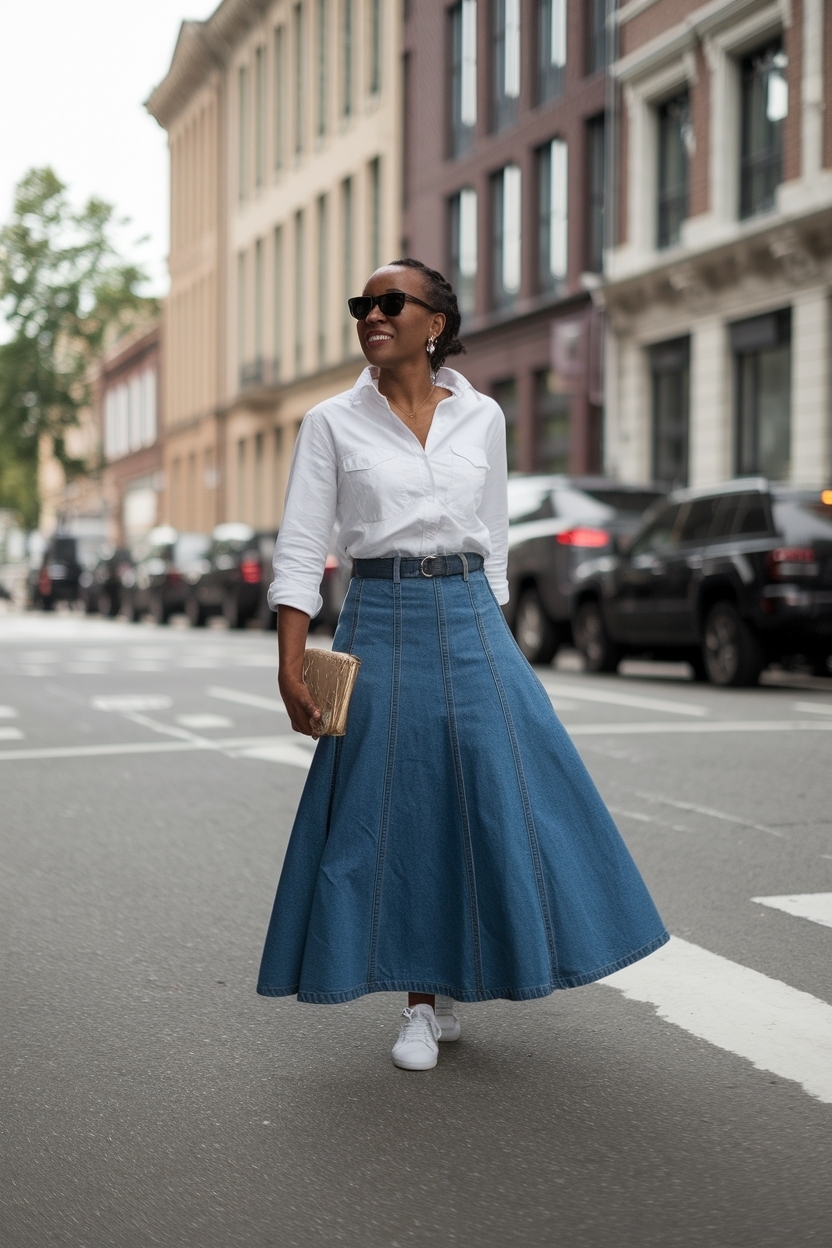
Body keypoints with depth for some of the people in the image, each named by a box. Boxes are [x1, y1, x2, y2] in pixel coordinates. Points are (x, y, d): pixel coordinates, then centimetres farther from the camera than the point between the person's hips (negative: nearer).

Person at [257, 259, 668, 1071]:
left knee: (504, 790, 1)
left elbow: (493, 545, 13)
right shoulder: (332, 424, 1)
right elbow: (299, 552, -3)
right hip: (381, 624, -2)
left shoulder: (481, 419, 7)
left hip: (469, 622, 2)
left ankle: (450, 986, 24)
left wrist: (487, 636, 11)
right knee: (395, 810, 1)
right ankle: (422, 1005, 17)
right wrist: (290, 668, -11)